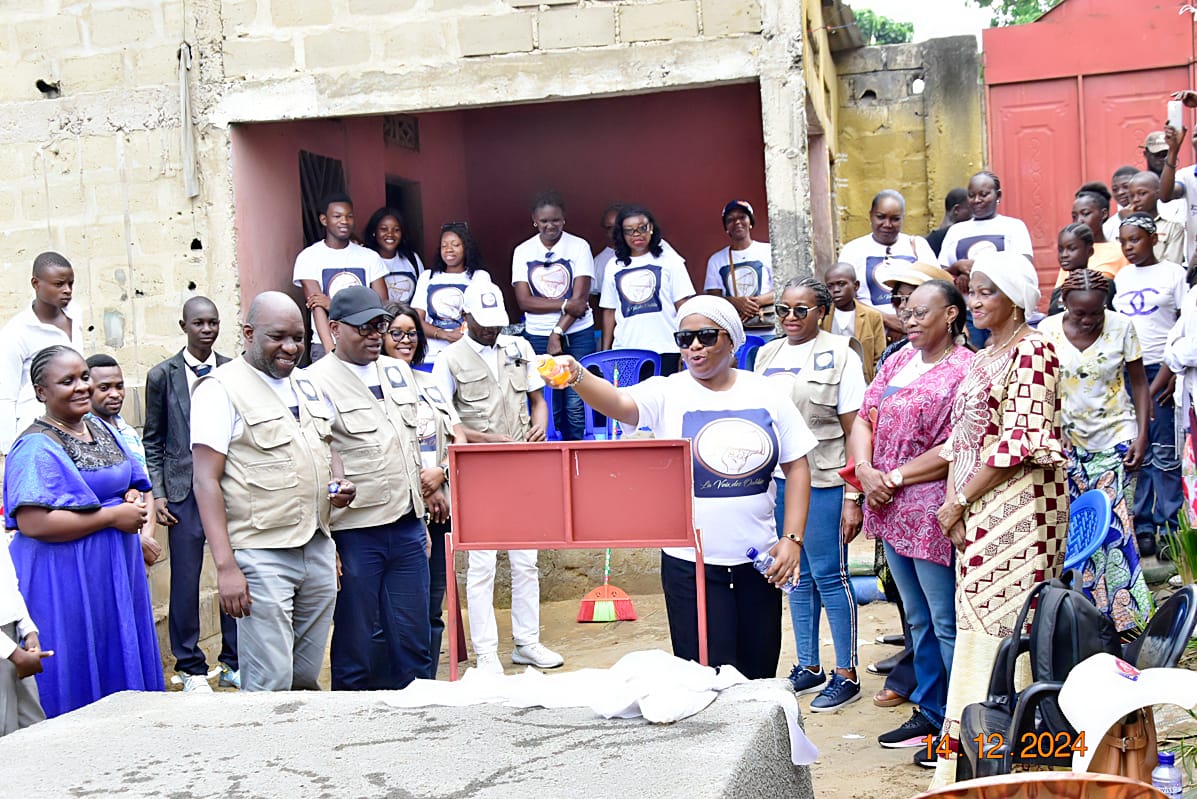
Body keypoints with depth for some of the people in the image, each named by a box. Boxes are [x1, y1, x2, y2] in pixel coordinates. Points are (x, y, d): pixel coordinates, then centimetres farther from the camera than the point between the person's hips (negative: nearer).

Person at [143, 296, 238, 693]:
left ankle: (234, 663, 20)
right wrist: (157, 493, -1)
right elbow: (153, 441, 6)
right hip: (184, 489, -1)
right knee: (186, 581, 2)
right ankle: (191, 668, 16)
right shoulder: (162, 376, 3)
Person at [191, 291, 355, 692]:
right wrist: (226, 565, -17)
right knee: (271, 687, -7)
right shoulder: (221, 388, -6)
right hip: (261, 556, -6)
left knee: (307, 681, 11)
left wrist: (339, 485, 5)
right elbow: (207, 480, -10)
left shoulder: (308, 385, 15)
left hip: (318, 549, 7)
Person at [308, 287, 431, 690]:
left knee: (413, 643, 10)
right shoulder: (317, 381, -6)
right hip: (354, 533, -6)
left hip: (407, 527, 6)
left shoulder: (398, 371, 14)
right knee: (353, 647, 5)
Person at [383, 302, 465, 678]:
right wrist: (421, 488, -10)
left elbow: (460, 439, 13)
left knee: (433, 605, 9)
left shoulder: (429, 383, 18)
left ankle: (429, 684, 16)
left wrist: (440, 473, -6)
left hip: (438, 504, 6)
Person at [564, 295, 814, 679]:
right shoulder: (668, 393, -5)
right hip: (691, 563, -3)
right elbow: (619, 402, -25)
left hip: (757, 560, 3)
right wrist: (577, 377, -45)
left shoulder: (767, 393, 3)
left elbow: (797, 467, 7)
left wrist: (792, 539, -1)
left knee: (760, 675, 12)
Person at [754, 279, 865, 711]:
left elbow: (854, 430, -8)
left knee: (829, 576, -1)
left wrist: (852, 498, -12)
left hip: (822, 481, -5)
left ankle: (846, 675, 10)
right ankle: (808, 667, 23)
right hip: (775, 479, 5)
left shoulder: (839, 355, -5)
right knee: (797, 576, 12)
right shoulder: (767, 354, 11)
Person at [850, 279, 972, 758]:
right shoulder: (898, 363, 14)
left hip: (932, 514, -8)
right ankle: (930, 713, 29)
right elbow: (864, 417, 10)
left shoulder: (964, 370, -12)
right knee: (918, 619, 18)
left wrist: (896, 476, -14)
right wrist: (865, 469, -7)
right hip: (891, 511, 8)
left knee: (946, 623, 0)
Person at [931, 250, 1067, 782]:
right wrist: (954, 501, 3)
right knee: (977, 620, 9)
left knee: (1003, 623, -6)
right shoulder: (985, 354, 17)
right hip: (976, 512, 8)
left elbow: (1017, 443, -16)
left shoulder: (1031, 350, -9)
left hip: (1017, 506, -8)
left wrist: (959, 502, -11)